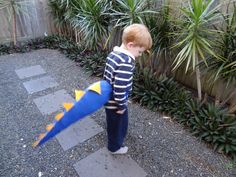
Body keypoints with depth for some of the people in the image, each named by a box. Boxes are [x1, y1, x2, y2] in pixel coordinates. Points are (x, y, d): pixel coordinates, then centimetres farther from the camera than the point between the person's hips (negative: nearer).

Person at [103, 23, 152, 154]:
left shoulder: (114, 53, 0)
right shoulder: (126, 62, -30)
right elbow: (120, 87, -32)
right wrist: (122, 105, -17)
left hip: (109, 99, 9)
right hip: (115, 102, -9)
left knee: (113, 123, 31)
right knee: (118, 125, 17)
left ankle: (114, 140, 57)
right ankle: (115, 147, 41)